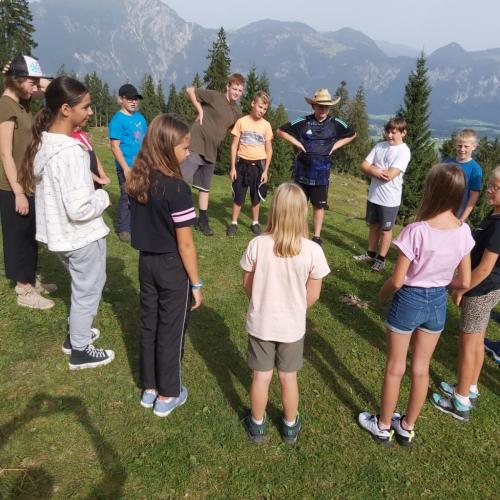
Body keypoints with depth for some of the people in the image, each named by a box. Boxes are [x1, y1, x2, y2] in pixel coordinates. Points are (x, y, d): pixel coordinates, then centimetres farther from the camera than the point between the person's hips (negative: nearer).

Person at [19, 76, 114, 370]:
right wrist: (103, 197, -11)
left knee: (81, 287, 27)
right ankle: (80, 351, 28)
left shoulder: (44, 143, 2)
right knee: (88, 290, 11)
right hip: (82, 235, -9)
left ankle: (76, 334, 44)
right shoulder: (70, 151, -27)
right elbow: (79, 209, -29)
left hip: (61, 232, 9)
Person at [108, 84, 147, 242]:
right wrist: (126, 168, -19)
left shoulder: (140, 118, 11)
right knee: (127, 197, 1)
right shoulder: (118, 119, -11)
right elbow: (115, 146, -15)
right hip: (127, 167, -7)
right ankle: (123, 229, 14)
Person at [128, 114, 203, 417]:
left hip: (147, 262, 7)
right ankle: (167, 395, 28)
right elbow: (185, 244, -19)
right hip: (172, 267, -7)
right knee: (171, 330, 10)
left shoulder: (138, 181, -1)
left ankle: (150, 388, 36)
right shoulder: (176, 187, -23)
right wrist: (196, 283, -10)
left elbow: (142, 225, 6)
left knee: (149, 324, 19)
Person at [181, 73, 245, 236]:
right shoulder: (215, 96, -7)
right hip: (196, 146, -6)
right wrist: (200, 110, -7)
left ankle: (203, 221, 26)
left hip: (211, 151, 7)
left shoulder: (237, 111, 10)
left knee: (205, 188, 15)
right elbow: (190, 90, -4)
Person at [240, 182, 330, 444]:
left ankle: (257, 425, 38)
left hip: (260, 323, 0)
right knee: (288, 376, 20)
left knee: (261, 375, 18)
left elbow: (247, 285, -6)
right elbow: (313, 295, -10)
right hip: (292, 326, 0)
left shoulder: (257, 244, -19)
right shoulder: (313, 251, -20)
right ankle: (290, 426, 41)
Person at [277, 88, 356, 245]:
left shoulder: (335, 124, -1)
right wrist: (297, 143, -8)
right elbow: (281, 130, 0)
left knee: (319, 205, 5)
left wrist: (335, 146, 3)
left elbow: (352, 134, 15)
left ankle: (317, 237, 15)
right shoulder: (303, 122, -7)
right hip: (302, 170, -1)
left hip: (321, 172, 1)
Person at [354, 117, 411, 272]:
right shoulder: (379, 146, 4)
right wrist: (378, 171, -16)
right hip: (373, 195, 5)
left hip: (390, 199, -5)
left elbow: (390, 175, -23)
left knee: (385, 229, 9)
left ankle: (381, 259, 22)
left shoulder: (403, 151, -13)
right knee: (373, 225, 18)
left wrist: (372, 168, -9)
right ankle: (371, 254, 33)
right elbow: (363, 166, 0)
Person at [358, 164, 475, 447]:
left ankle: (383, 426, 33)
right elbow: (464, 282, -1)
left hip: (409, 301, -5)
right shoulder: (464, 231, -8)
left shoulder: (417, 231, -25)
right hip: (438, 303, 5)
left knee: (395, 368, 14)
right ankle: (407, 428, 38)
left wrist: (382, 293, 1)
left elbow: (397, 281, -19)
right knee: (421, 368, 19)